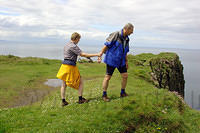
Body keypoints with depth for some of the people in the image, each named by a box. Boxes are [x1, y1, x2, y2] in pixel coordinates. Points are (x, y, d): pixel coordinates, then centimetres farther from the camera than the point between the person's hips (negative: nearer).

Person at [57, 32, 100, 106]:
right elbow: (82, 54, -18)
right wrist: (96, 55, -16)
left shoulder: (66, 45, 14)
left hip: (64, 65, 8)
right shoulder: (73, 46, -13)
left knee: (64, 84, 10)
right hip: (70, 66, -8)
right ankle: (80, 99, 10)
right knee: (80, 81, 7)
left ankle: (63, 101, 12)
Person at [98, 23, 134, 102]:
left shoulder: (126, 39, 7)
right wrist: (100, 55, -18)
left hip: (121, 61, 7)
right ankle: (104, 95, 12)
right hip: (111, 60, -7)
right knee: (108, 77, -1)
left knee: (125, 76, 4)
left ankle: (123, 93, 22)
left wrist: (126, 61, 16)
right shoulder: (116, 35, -16)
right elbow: (106, 45, -16)